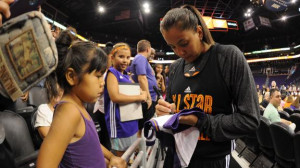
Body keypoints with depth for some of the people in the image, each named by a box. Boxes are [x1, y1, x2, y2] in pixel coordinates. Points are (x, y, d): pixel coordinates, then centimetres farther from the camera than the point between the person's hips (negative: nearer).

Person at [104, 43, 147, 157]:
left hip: (131, 121, 8)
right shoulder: (112, 73, -12)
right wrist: (140, 97, -18)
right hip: (119, 123, -8)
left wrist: (143, 95, -3)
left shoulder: (126, 75, 11)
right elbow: (115, 97, -25)